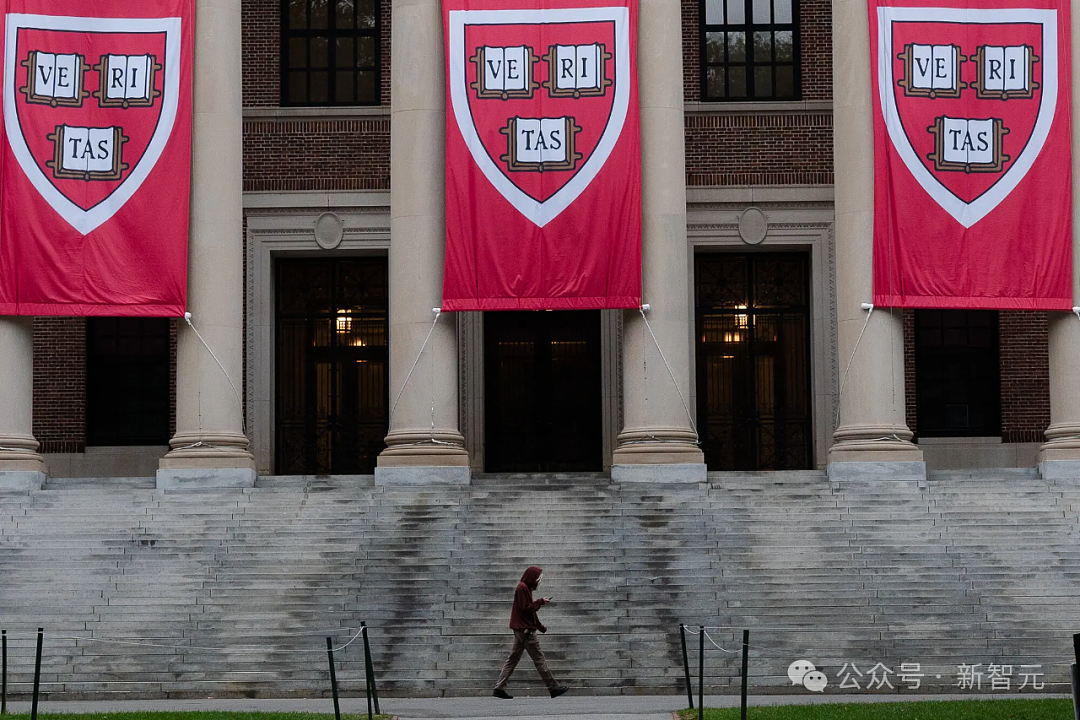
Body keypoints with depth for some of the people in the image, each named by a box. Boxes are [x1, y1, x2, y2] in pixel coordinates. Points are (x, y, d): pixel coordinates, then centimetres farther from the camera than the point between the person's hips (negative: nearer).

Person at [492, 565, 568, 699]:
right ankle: (553, 687, 0)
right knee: (539, 658, -4)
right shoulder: (522, 588, -13)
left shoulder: (525, 588, 18)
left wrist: (540, 626, 23)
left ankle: (499, 688, 5)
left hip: (521, 629, 10)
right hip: (525, 629, -10)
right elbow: (526, 609, -20)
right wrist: (540, 602, -11)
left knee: (513, 658, 7)